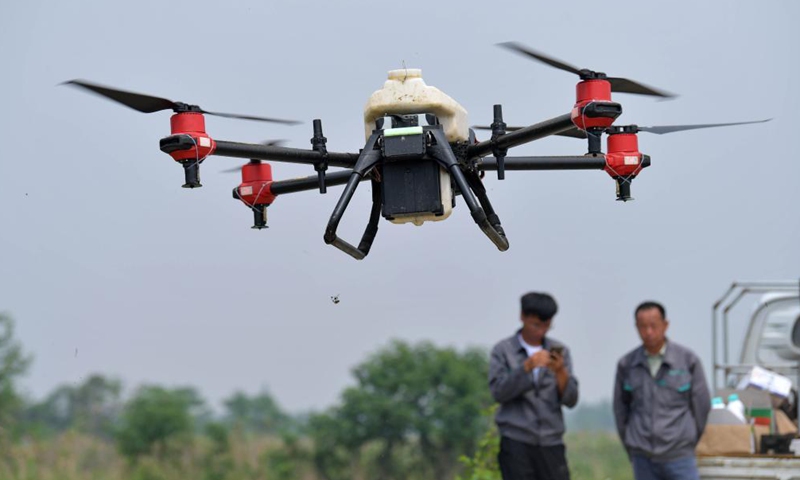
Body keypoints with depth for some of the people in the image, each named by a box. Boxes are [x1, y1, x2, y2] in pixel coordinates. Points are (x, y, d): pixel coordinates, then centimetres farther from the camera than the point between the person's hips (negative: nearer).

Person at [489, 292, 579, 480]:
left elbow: (570, 399, 4)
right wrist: (527, 367, -20)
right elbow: (499, 391, -9)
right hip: (516, 442, -2)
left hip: (551, 441, 2)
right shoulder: (503, 350, 4)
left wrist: (560, 372, -14)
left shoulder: (559, 351, 10)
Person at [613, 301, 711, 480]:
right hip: (643, 458, 2)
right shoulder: (627, 364, 3)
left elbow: (702, 405, 4)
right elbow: (620, 408, 12)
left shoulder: (688, 360, -4)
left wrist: (690, 441, 10)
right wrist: (631, 447, 13)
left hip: (678, 456, -2)